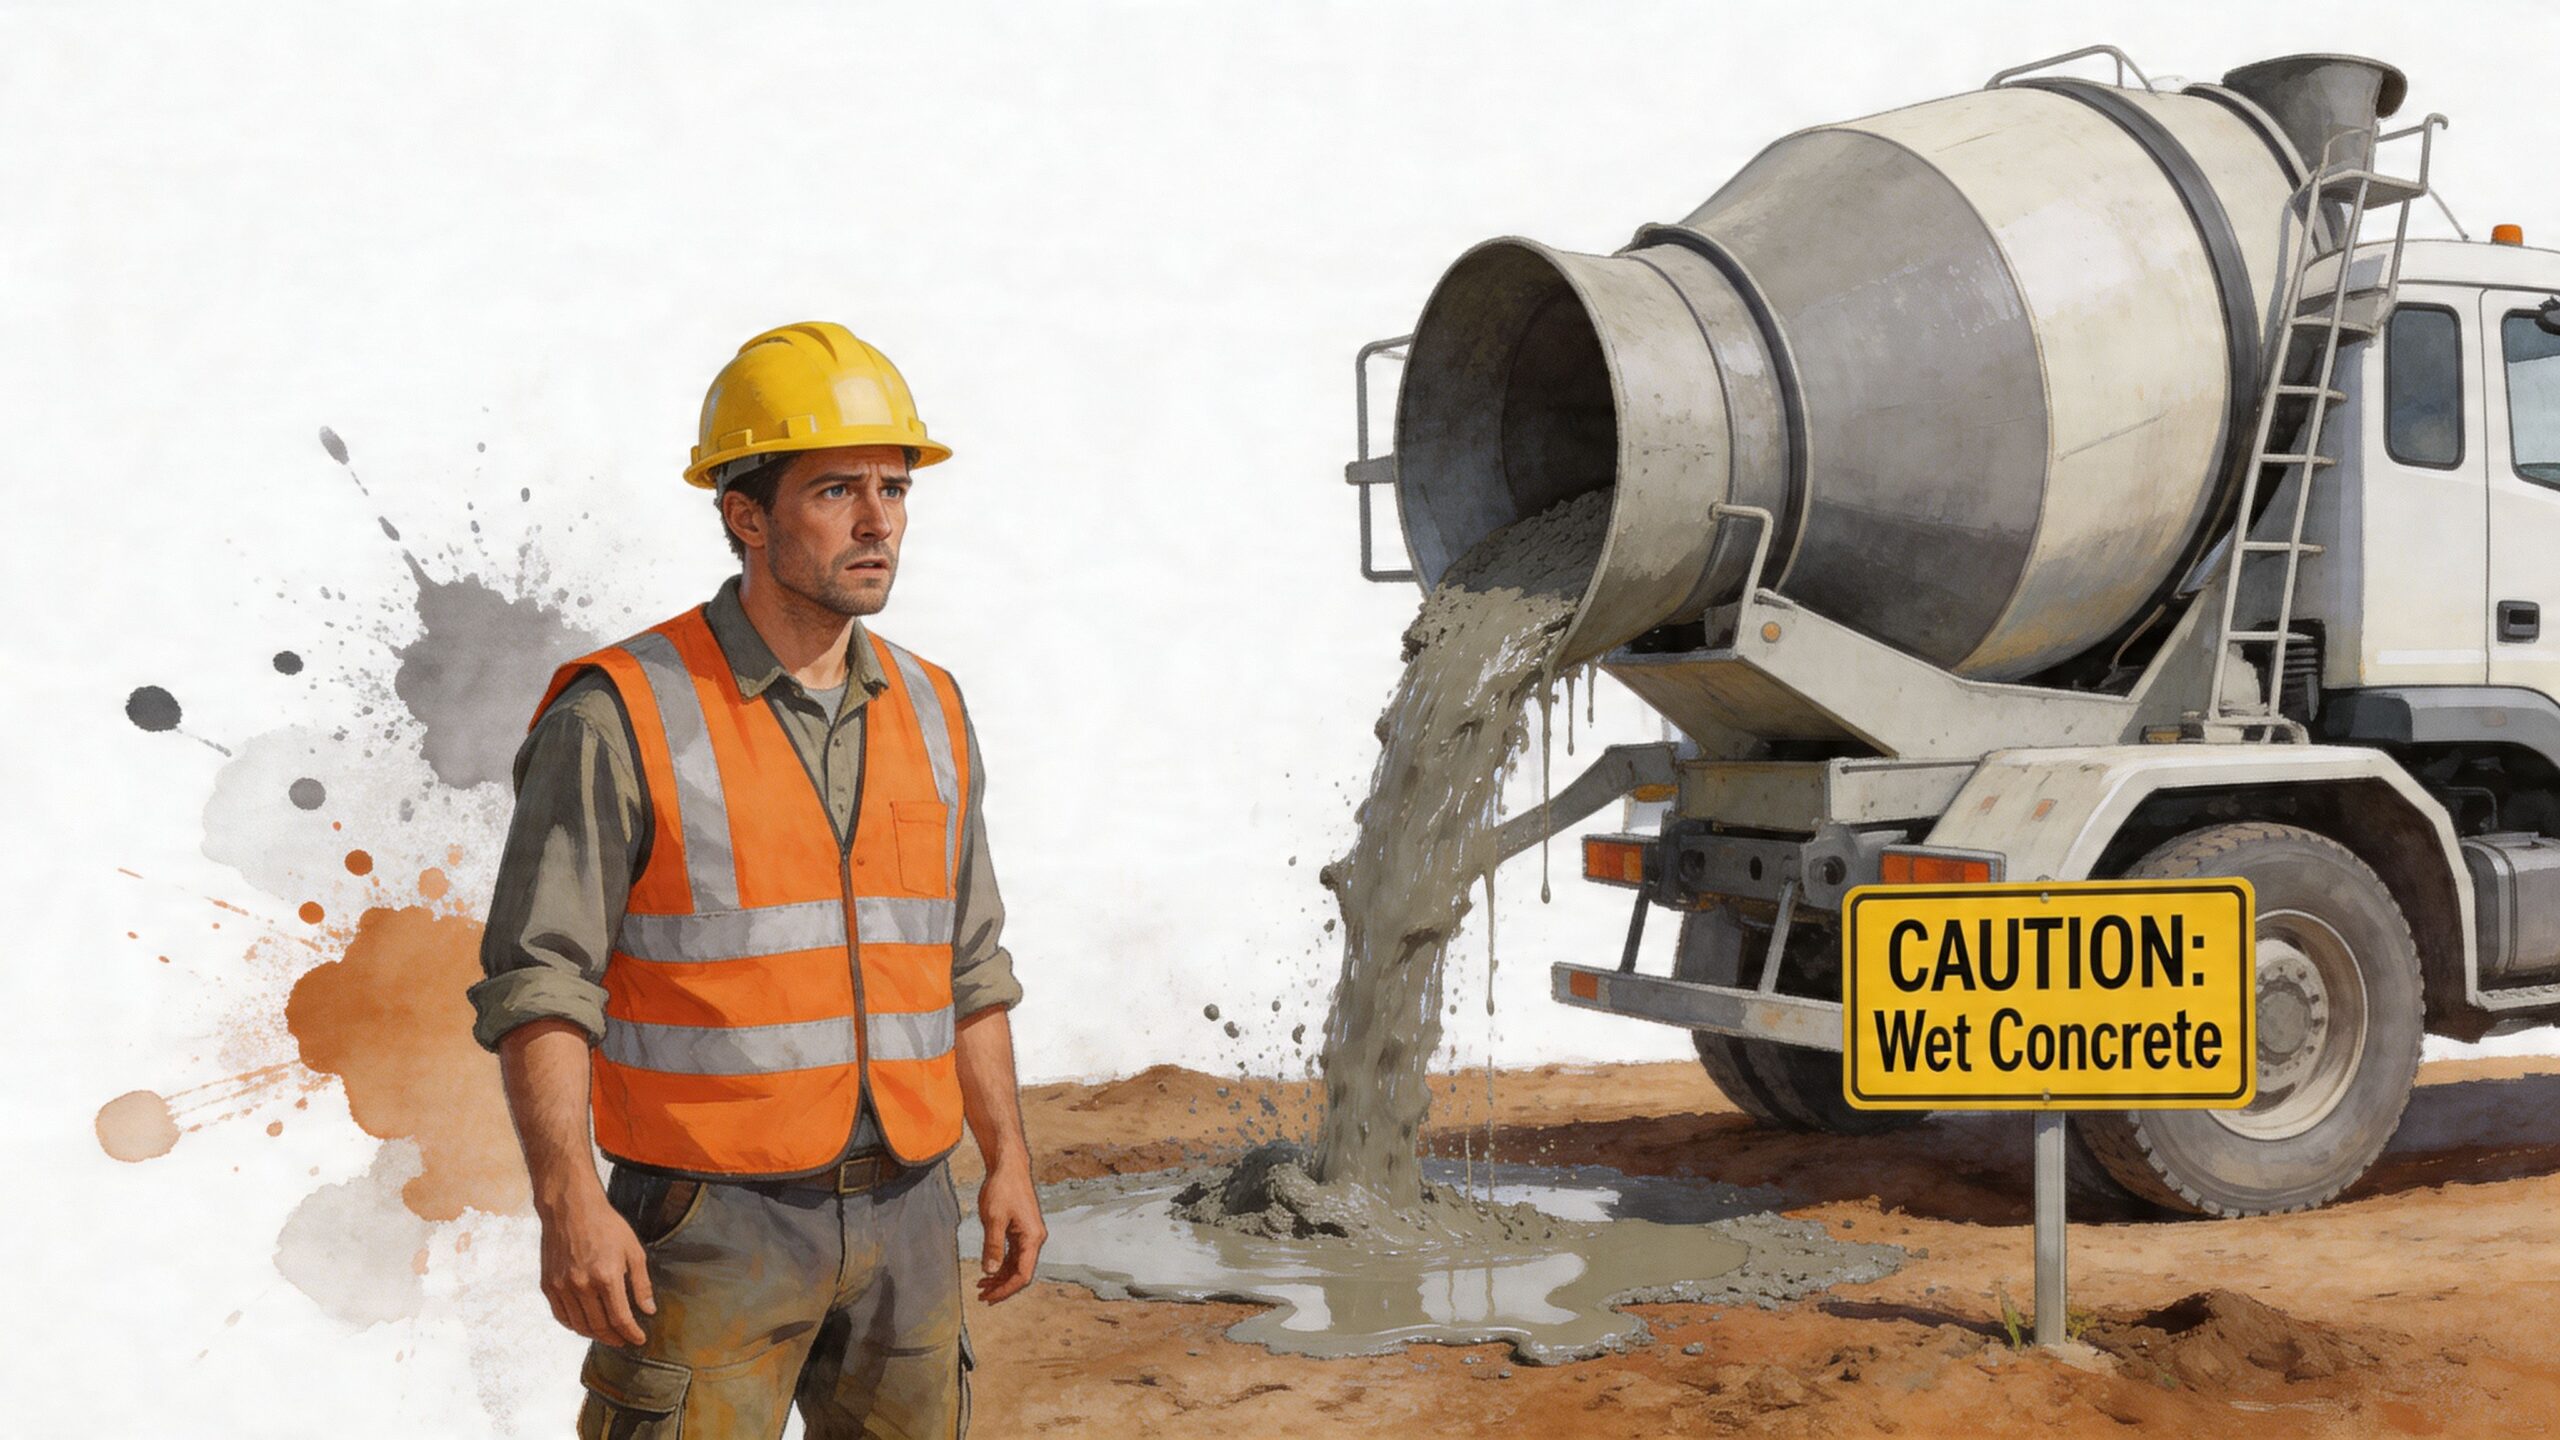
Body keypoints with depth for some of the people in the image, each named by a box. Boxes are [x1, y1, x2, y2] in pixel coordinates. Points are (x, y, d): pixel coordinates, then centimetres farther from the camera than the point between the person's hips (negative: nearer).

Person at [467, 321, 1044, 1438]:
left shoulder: (928, 713, 8)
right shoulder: (622, 718, -10)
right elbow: (537, 982, -12)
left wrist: (1007, 1159, 12)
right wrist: (567, 1200, -21)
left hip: (904, 1217, 6)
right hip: (712, 1223, -5)